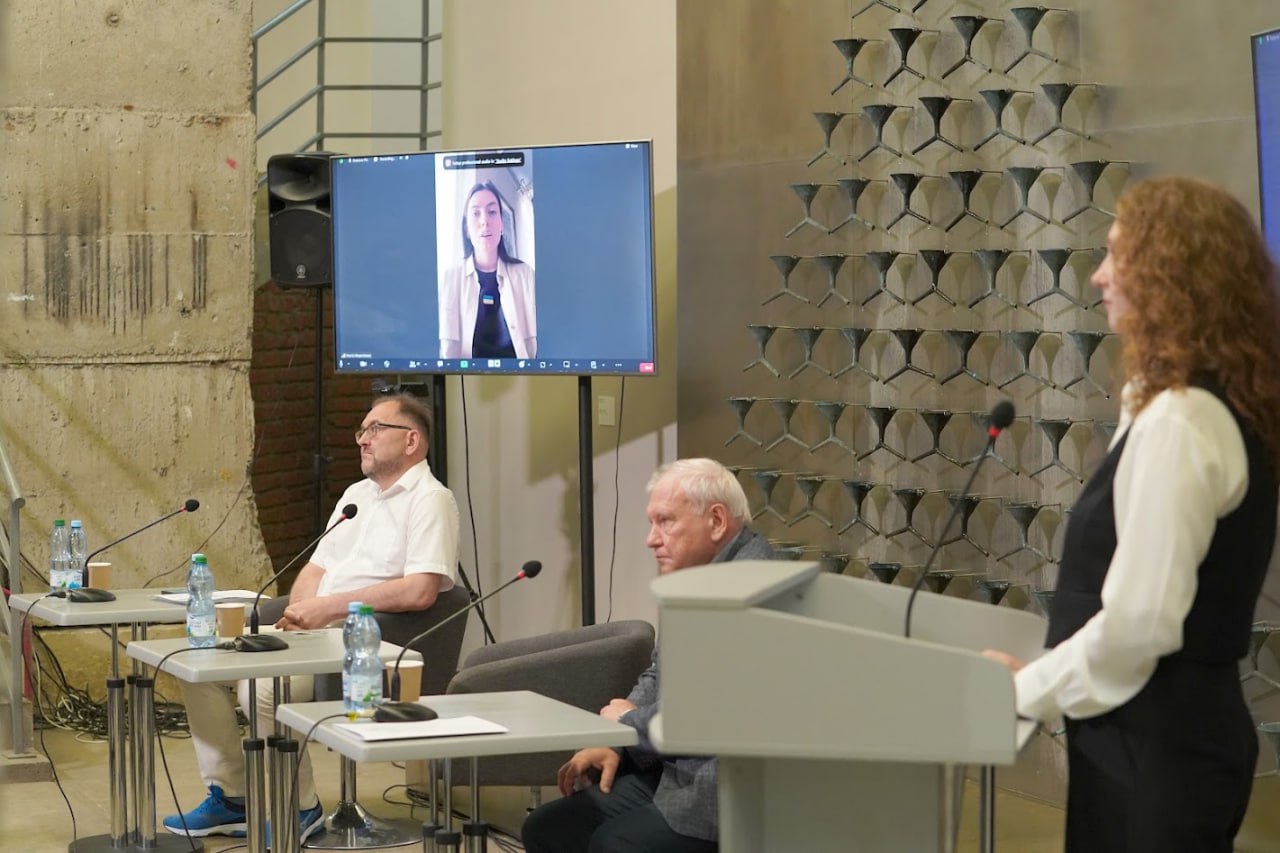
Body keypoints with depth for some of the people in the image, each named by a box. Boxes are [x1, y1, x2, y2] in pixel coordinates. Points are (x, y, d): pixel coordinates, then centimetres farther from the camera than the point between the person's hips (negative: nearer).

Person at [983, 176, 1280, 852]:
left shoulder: (1178, 423, -21)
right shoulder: (1222, 406, 10)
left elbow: (1140, 619, -23)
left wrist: (1028, 689, -12)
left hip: (1153, 746, -9)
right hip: (1181, 727, 9)